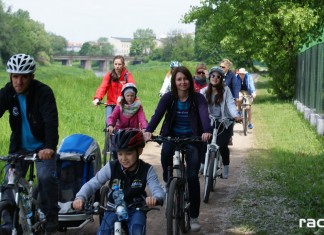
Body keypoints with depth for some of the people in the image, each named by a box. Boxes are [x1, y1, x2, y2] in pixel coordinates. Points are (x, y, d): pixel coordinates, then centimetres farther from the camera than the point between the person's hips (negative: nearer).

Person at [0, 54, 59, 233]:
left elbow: (51, 121, -33)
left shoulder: (43, 92, -22)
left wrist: (50, 146, -50)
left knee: (46, 176, -22)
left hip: (42, 146, -3)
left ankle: (51, 217, 0)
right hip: (19, 146, 4)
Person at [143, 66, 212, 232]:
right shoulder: (168, 97, -5)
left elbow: (204, 114, -24)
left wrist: (207, 131, -46)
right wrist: (148, 130, -40)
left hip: (191, 138, -1)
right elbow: (158, 114, -20)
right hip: (171, 137, 1)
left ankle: (194, 217, -1)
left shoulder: (198, 98, -8)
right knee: (165, 152, -33)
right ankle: (168, 183, -5)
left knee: (192, 176, -13)